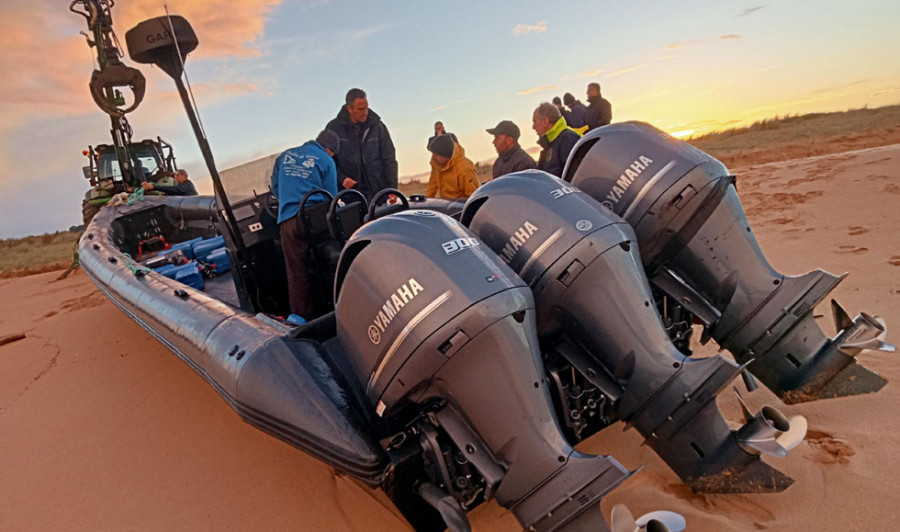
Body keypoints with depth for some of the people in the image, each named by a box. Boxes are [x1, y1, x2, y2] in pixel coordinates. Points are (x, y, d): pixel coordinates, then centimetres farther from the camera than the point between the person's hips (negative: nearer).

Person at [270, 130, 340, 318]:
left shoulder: (285, 156, 17)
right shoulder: (326, 161, 4)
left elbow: (275, 188, 22)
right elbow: (331, 195, 4)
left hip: (288, 220, 3)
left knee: (297, 273, 4)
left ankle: (300, 318, 8)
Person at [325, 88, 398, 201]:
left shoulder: (378, 126, 5)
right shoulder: (334, 128, 2)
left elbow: (389, 160, 6)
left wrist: (392, 190, -2)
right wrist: (341, 178, -10)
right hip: (349, 193, -1)